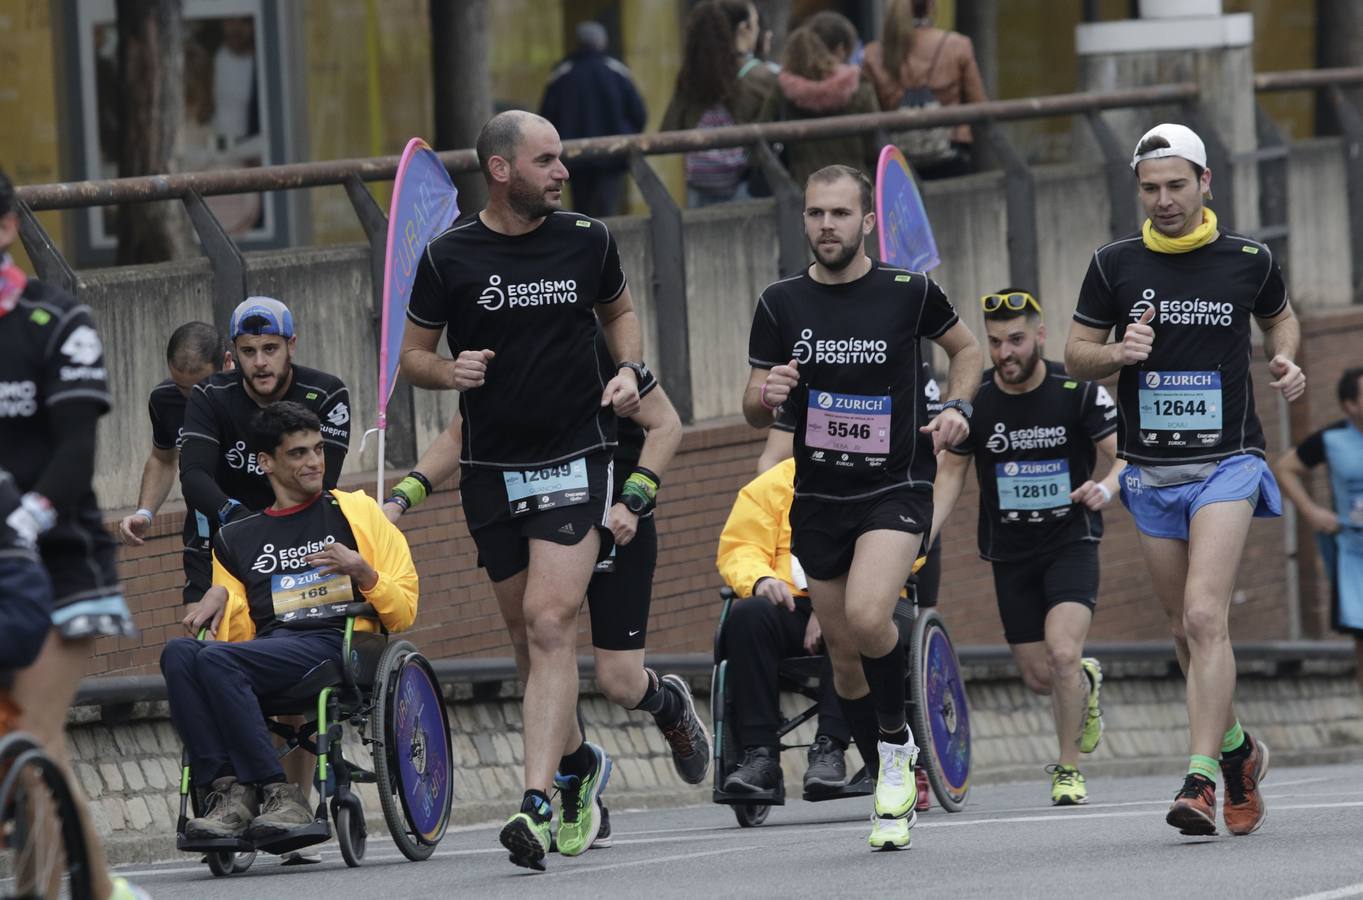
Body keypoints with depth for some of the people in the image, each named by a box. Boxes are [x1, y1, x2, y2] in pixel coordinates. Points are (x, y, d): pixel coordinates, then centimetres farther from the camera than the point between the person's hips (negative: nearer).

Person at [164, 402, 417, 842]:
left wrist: (361, 571, -7)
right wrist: (220, 596, -2)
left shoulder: (355, 512, 16)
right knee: (179, 653, -29)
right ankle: (229, 791, -36)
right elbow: (237, 636, 17)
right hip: (268, 649, 4)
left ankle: (280, 794, -33)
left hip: (335, 645, -4)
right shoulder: (236, 539, 24)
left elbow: (403, 611, 10)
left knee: (217, 659, -32)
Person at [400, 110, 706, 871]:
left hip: (575, 458, -1)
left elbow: (618, 309, 21)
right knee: (533, 630, 11)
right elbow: (413, 353, 7)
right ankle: (578, 763, 37)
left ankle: (538, 803, -22)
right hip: (491, 466, 1)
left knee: (552, 623, -16)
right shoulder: (449, 258, -2)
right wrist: (448, 371, -15)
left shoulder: (587, 241, 2)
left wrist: (628, 368, 2)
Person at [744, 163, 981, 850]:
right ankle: (891, 782, 25)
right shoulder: (781, 304, 0)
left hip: (897, 489, -3)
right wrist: (766, 395, -18)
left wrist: (957, 407, -5)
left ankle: (896, 742, -2)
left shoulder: (909, 293, -5)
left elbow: (965, 347, 14)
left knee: (867, 617, -26)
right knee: (844, 651, 7)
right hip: (817, 499, 3)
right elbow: (754, 412, 5)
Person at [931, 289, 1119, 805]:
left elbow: (1124, 457, -10)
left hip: (1071, 543, -3)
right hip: (1010, 552, 3)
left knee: (1063, 654, -22)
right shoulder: (974, 400, -6)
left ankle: (1068, 771, -5)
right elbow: (950, 473, 4)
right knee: (1039, 677, 4)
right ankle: (1085, 684, 42)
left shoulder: (1077, 391, -13)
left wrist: (1106, 487, -33)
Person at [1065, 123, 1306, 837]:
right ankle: (1236, 748, 34)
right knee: (1186, 629, 11)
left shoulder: (1248, 260, 0)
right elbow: (1076, 353, 8)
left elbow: (1279, 318, 19)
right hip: (1151, 474, 3)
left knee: (1204, 617, -18)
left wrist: (1287, 362, -1)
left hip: (1226, 463, -3)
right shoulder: (1115, 265, 2)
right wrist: (1119, 353, -13)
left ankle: (1200, 780, -23)